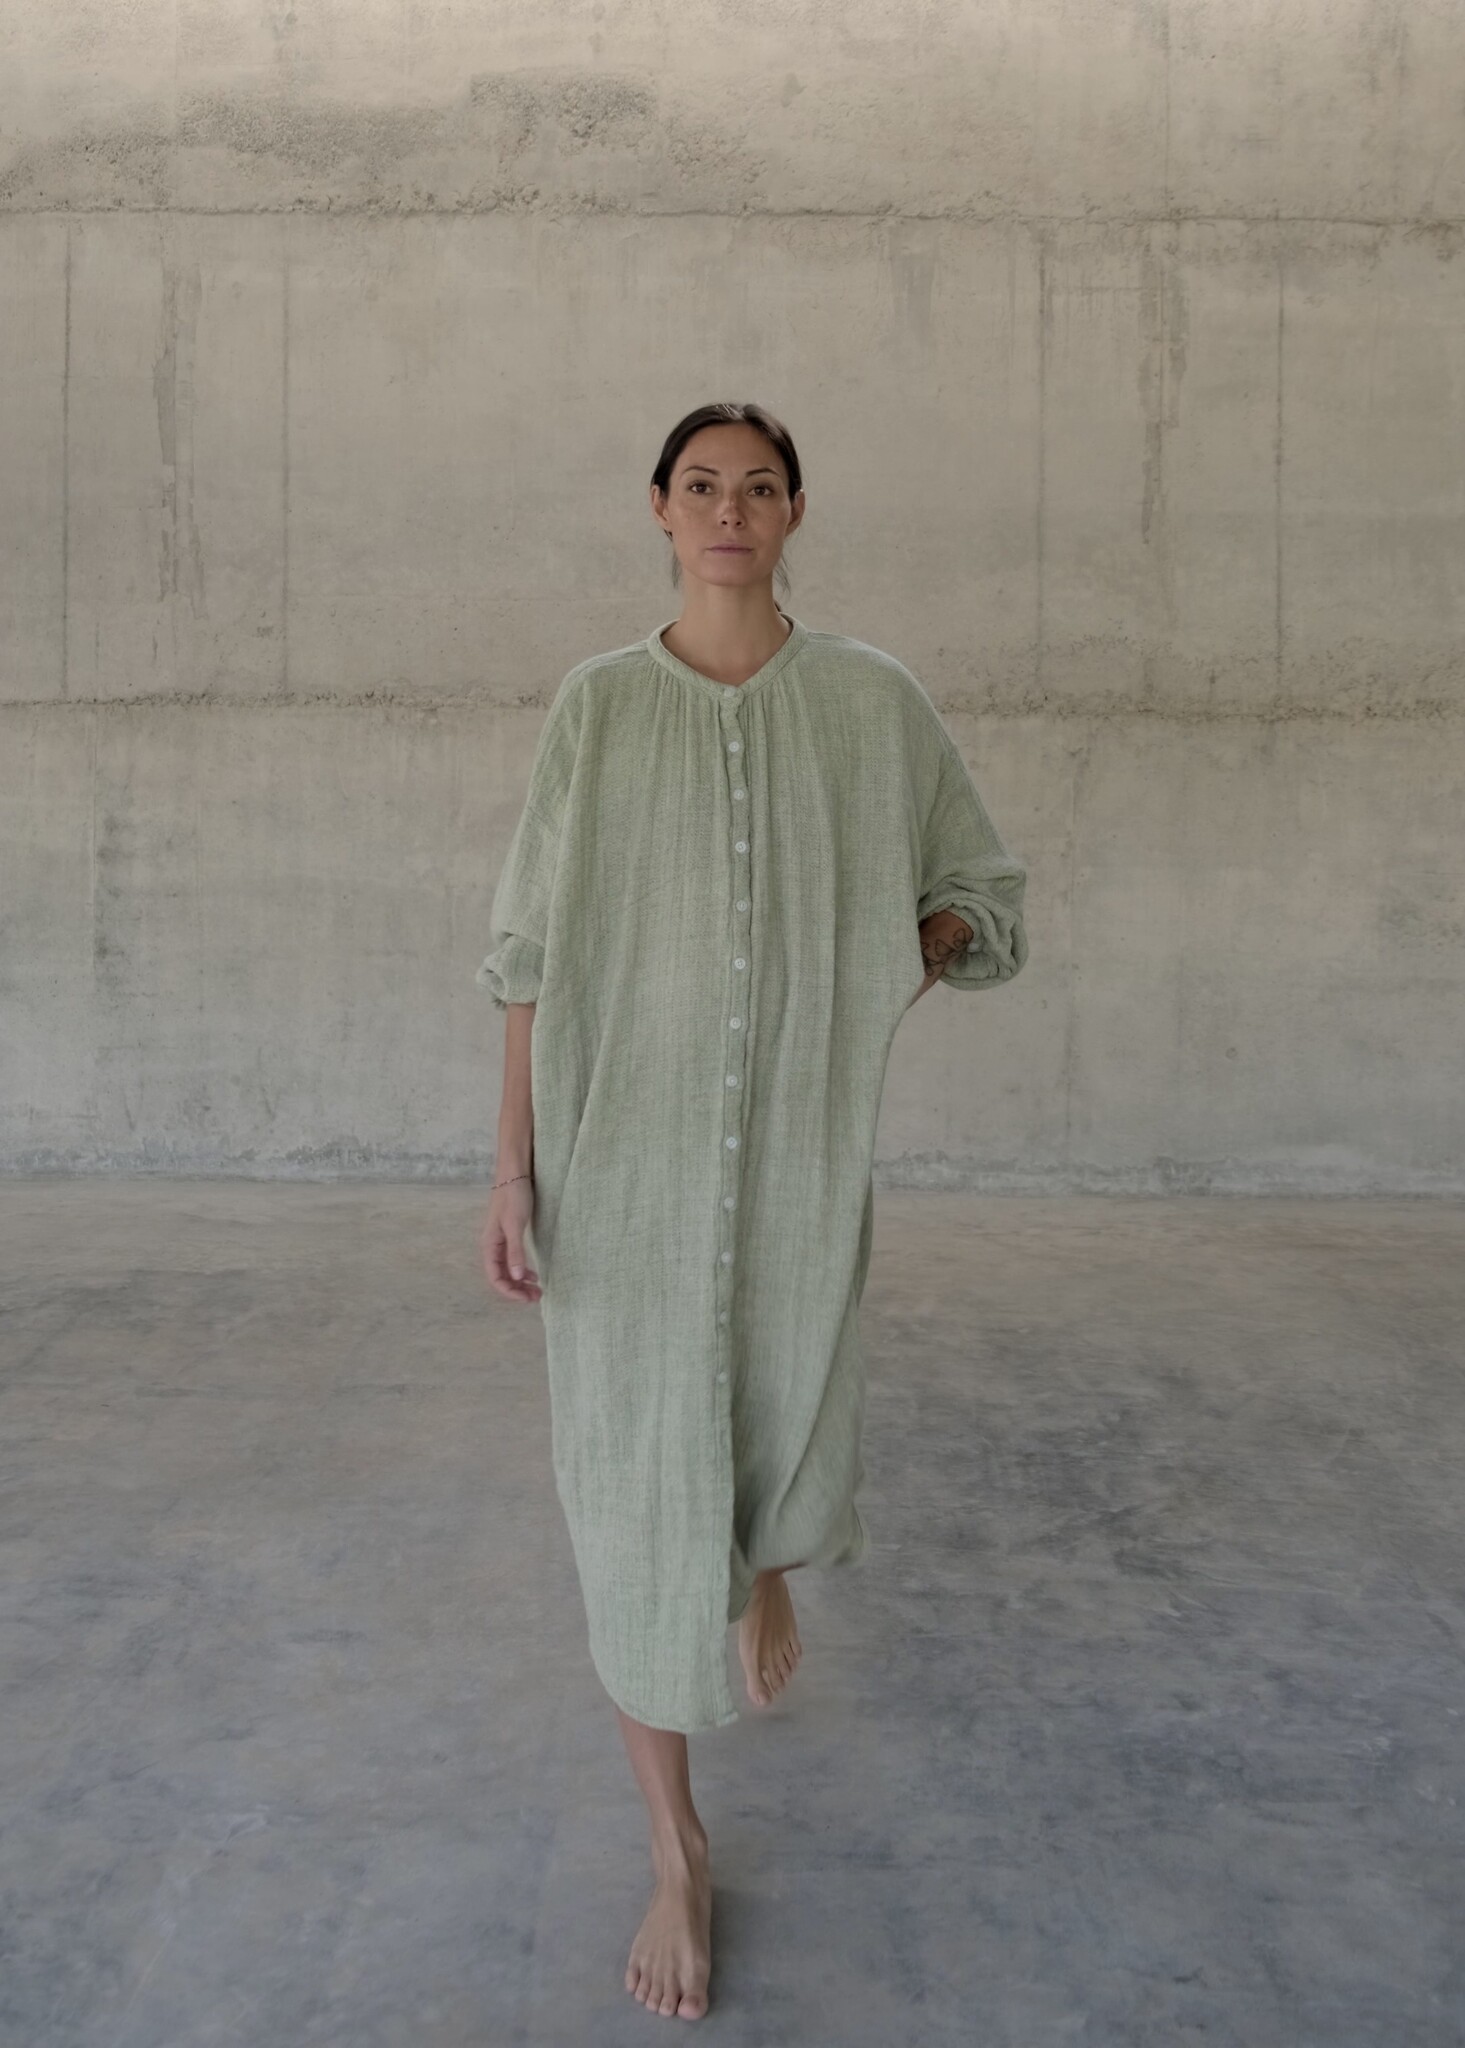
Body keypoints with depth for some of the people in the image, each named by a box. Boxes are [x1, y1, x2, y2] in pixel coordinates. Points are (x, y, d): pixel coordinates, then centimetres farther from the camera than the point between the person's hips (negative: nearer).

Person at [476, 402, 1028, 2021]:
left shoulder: (871, 700, 2)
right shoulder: (596, 706, 1)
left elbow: (984, 900, 11)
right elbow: (531, 950, 0)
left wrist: (893, 949, -10)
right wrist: (512, 1167, -6)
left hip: (799, 1146, 1)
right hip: (623, 1150, 0)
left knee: (787, 1449, 13)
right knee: (635, 1486, 1)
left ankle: (768, 1563, 55)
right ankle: (676, 1850, 22)